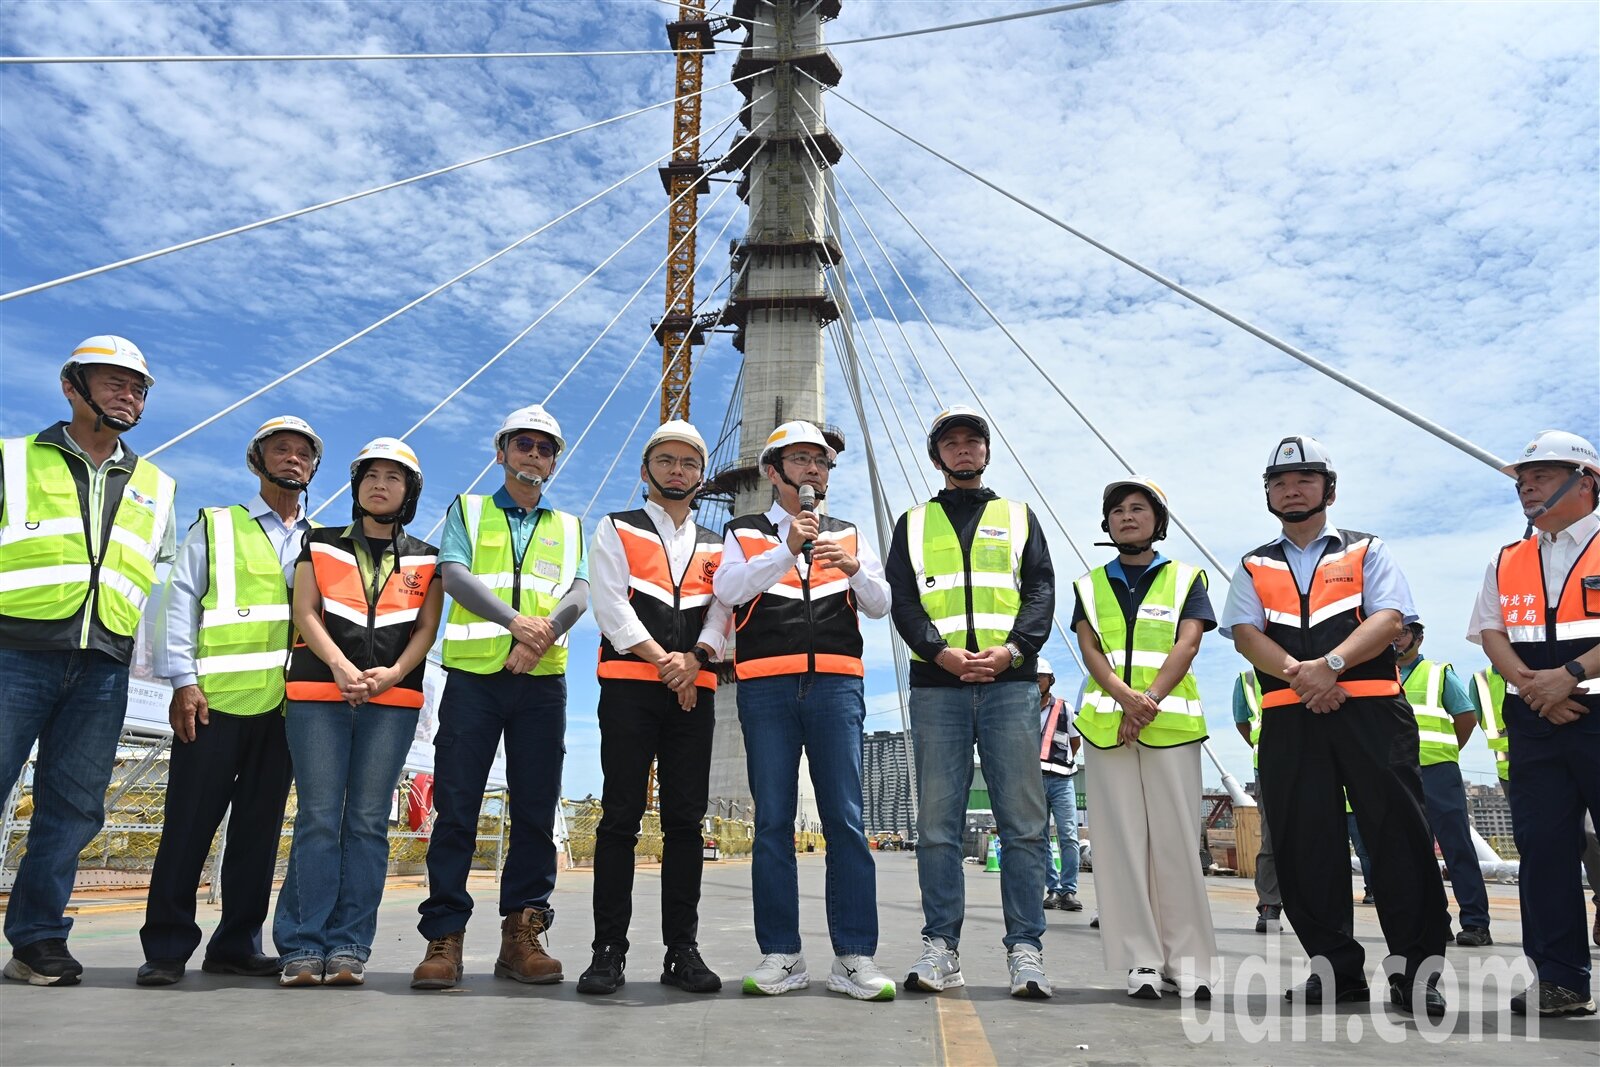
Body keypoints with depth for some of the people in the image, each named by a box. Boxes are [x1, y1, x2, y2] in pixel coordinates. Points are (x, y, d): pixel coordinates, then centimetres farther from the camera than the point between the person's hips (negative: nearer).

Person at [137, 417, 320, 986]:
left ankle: (237, 943, 15)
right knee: (190, 822, -1)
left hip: (287, 703, 3)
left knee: (260, 826, 7)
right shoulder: (216, 526, 10)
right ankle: (167, 946, 8)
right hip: (217, 698, -3)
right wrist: (183, 680, -9)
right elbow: (180, 602, 2)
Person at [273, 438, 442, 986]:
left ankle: (349, 946, 3)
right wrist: (340, 665, -13)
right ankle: (303, 946, 1)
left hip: (392, 700, 0)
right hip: (318, 693, 0)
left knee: (368, 821, -1)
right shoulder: (320, 545, 15)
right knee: (318, 817, -4)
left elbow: (427, 628, 7)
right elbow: (305, 613, 4)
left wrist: (393, 672, -12)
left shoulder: (425, 560, 15)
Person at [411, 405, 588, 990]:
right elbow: (454, 574, -3)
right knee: (455, 806, -3)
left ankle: (522, 933, 9)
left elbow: (579, 593, 4)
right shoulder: (467, 511, 14)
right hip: (473, 675, -2)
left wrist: (547, 631, -18)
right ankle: (444, 938, 3)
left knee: (536, 810, 2)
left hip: (542, 679, 2)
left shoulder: (569, 528, 19)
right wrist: (515, 621, -19)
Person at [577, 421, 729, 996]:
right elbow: (611, 605, -3)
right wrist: (662, 661, -12)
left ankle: (682, 949, 9)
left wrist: (693, 659, -12)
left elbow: (723, 612, 7)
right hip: (629, 687, -3)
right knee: (621, 818, -3)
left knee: (686, 820, 3)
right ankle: (609, 950, 3)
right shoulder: (616, 530, 10)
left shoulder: (716, 546, 19)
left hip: (695, 691, 3)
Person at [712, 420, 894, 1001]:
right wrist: (787, 550, -16)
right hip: (765, 687, -1)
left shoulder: (849, 535, 19)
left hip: (836, 685, 1)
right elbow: (727, 590, -5)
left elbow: (881, 606, 10)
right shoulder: (744, 533, 13)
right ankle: (781, 955, 9)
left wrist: (854, 568, -10)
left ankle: (854, 957, 3)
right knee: (772, 822, 1)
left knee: (846, 820, -3)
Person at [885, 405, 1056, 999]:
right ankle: (941, 949, 8)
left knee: (1023, 821, -3)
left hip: (1011, 683, 0)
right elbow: (903, 602, 7)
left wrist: (1012, 648, -11)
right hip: (936, 686, 0)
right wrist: (942, 652, -11)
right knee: (938, 823, 1)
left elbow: (1042, 591, 7)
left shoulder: (1019, 517, 19)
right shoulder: (913, 524, 18)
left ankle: (1025, 949, 4)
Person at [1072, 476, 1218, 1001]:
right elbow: (1090, 650, 4)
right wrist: (1125, 696, -15)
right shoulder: (1089, 585, 16)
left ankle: (1189, 962, 6)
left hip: (1172, 723, -1)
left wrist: (1150, 701, -16)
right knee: (1122, 843, 0)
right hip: (1106, 724, 2)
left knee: (1175, 841, -3)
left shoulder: (1186, 579, 11)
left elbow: (1186, 645, -2)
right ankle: (1142, 961, 6)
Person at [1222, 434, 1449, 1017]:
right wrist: (1297, 672, -15)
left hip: (1372, 707, -2)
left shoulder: (1366, 551, 13)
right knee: (1303, 843, 2)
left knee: (1399, 832, -5)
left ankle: (1416, 970, 4)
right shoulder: (1255, 567, 18)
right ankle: (1335, 967, 12)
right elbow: (1245, 632, 3)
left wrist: (1330, 664, -18)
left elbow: (1389, 618, -3)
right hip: (1288, 718, 2)